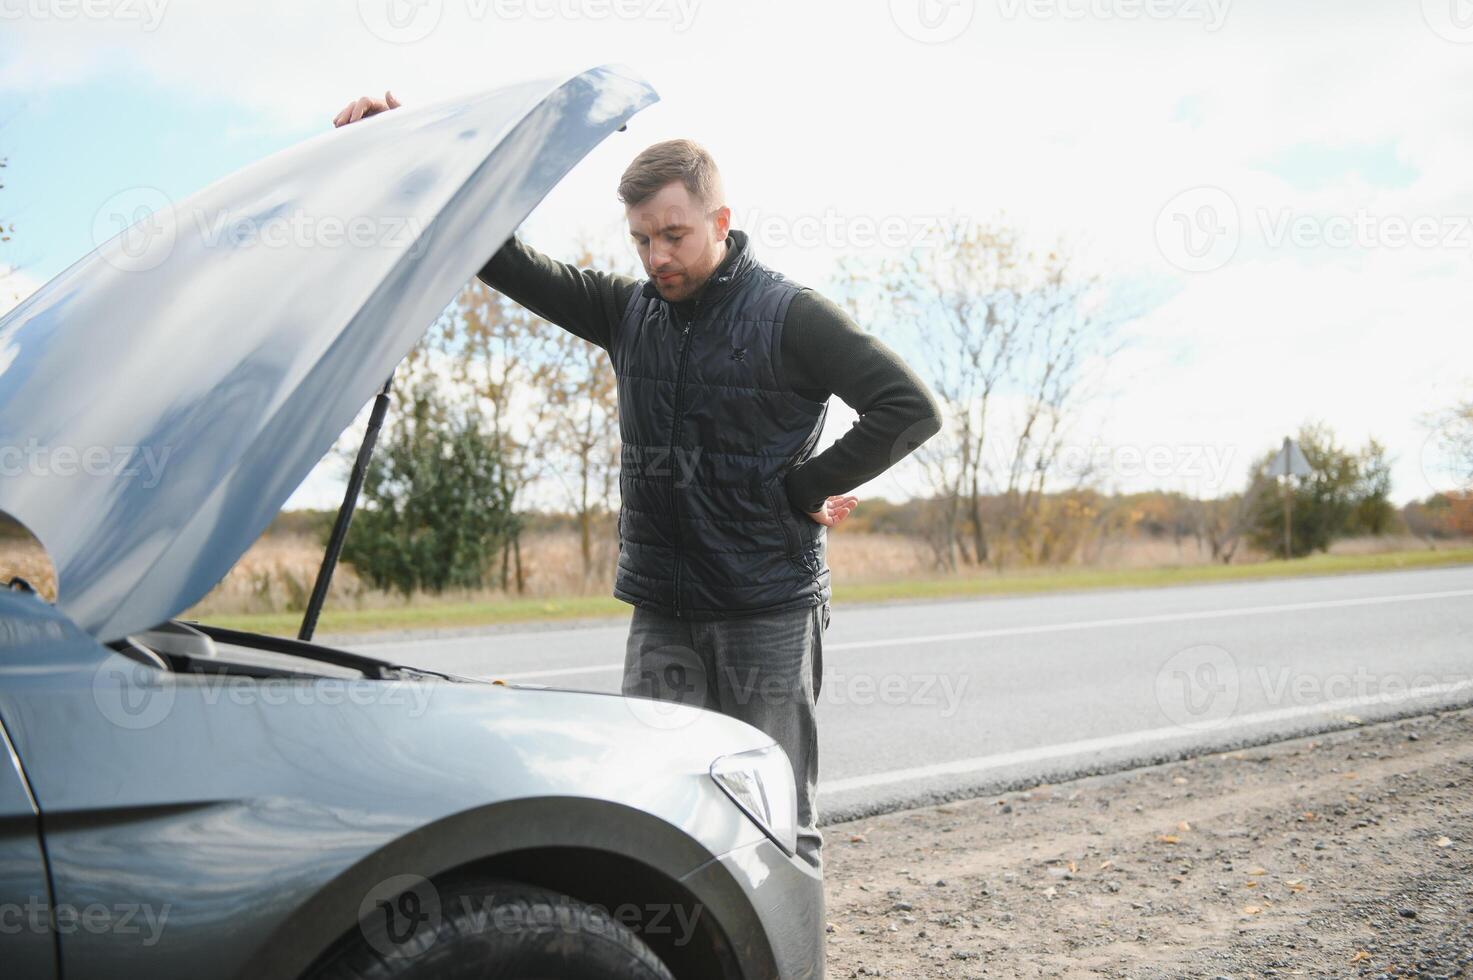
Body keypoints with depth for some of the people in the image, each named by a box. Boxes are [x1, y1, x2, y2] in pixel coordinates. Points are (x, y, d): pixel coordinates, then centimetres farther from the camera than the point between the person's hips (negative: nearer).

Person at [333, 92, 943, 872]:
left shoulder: (789, 316, -5)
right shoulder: (628, 311, 9)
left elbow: (911, 408, -10)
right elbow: (509, 263, 7)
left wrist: (806, 489, -10)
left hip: (770, 609, -5)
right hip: (661, 610, 5)